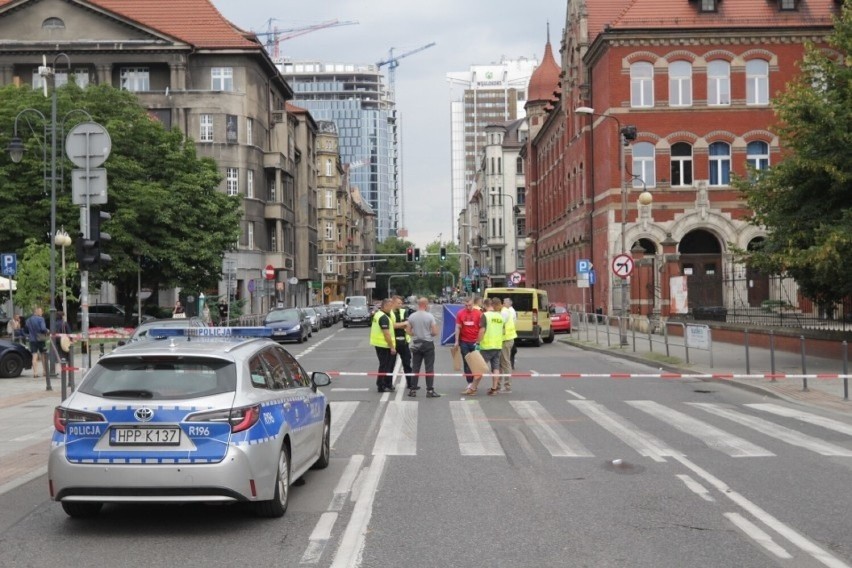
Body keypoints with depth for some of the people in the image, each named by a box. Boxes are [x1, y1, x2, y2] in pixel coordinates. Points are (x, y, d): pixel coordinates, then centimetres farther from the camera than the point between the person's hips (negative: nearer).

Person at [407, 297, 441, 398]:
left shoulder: (411, 317, -1)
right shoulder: (430, 316, -11)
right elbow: (435, 332, -11)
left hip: (416, 344, 4)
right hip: (428, 344, -4)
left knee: (415, 368, 9)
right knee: (429, 368, -1)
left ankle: (413, 390, 10)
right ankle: (430, 390, -4)